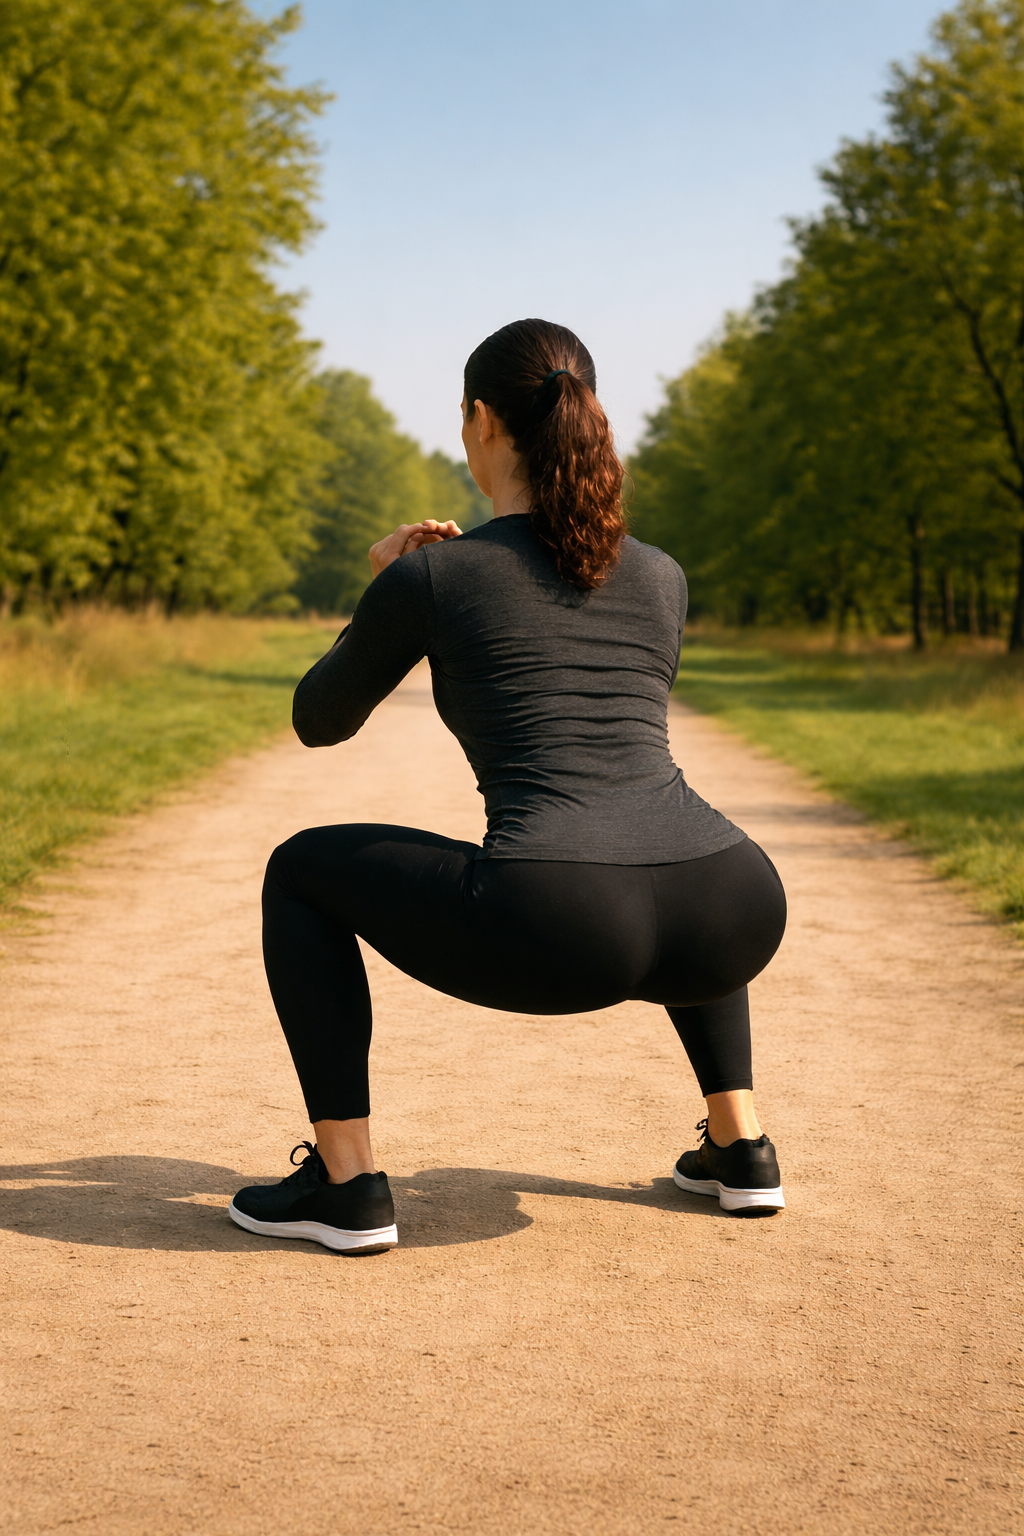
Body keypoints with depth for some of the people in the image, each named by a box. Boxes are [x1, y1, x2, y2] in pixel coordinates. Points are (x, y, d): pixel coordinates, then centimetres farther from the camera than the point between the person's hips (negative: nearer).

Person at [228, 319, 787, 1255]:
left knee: (303, 871, 20)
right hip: (740, 922, 5)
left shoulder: (431, 573, 9)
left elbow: (320, 720, 24)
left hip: (553, 934, -5)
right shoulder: (663, 577, 21)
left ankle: (346, 1184, 15)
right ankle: (741, 1146, 33)